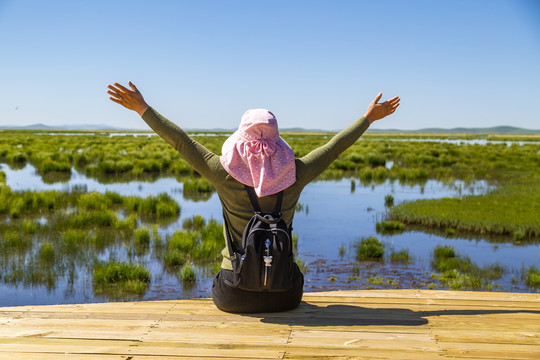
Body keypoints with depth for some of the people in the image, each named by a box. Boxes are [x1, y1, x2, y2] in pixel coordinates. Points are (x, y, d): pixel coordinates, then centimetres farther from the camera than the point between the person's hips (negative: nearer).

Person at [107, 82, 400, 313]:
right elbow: (335, 146, 3)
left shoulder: (225, 174, -13)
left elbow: (181, 141, -5)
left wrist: (142, 108, 5)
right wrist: (370, 116, 16)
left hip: (234, 294, -1)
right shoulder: (294, 175, -9)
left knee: (219, 296, 35)